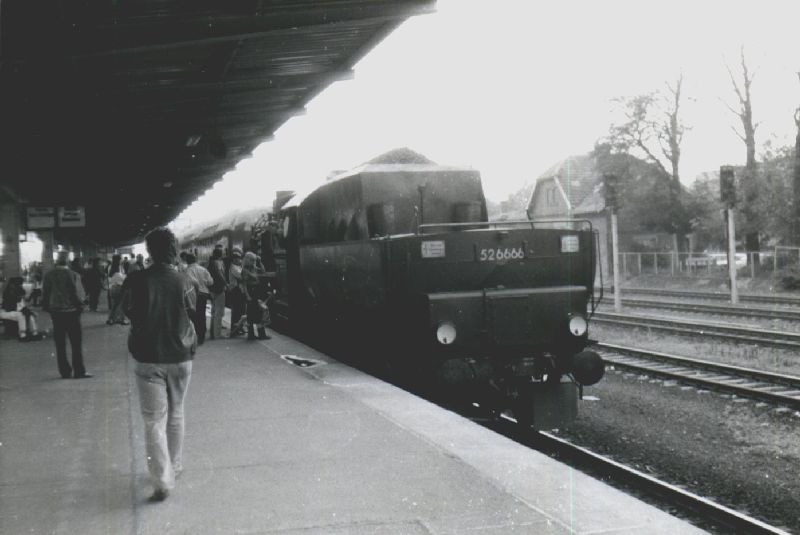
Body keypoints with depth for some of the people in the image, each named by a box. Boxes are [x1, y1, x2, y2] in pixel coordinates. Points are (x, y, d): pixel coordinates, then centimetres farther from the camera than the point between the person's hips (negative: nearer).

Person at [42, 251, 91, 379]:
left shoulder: (49, 275, -3)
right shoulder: (73, 275, -13)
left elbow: (45, 293, 2)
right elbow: (79, 294, -11)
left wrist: (46, 306, 14)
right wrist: (80, 305, 5)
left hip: (55, 311, 4)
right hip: (71, 311, -3)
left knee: (60, 344, 10)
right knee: (76, 342, 2)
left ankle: (65, 371, 12)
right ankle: (79, 371, 1)